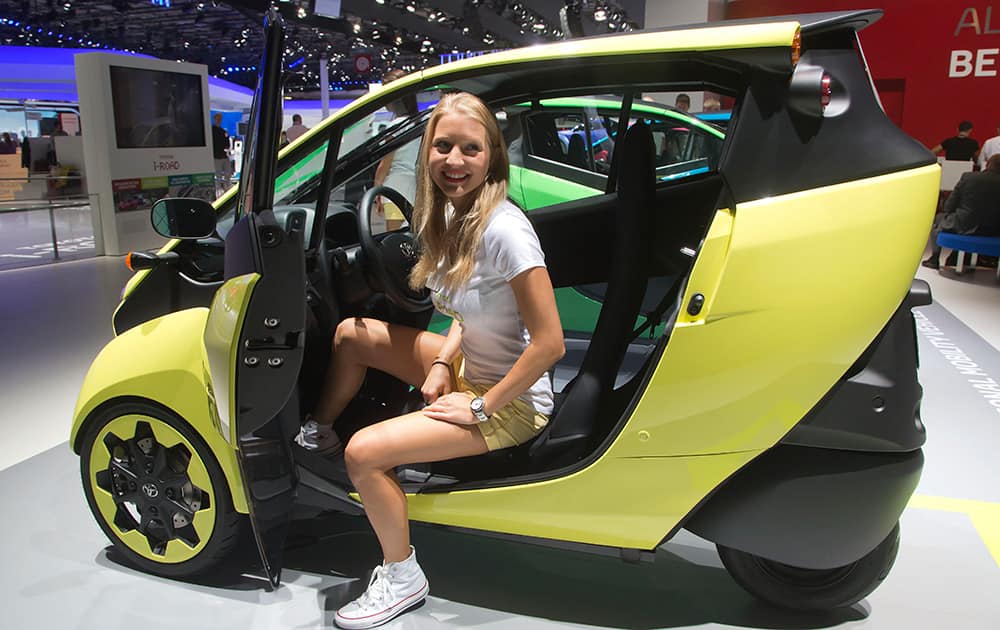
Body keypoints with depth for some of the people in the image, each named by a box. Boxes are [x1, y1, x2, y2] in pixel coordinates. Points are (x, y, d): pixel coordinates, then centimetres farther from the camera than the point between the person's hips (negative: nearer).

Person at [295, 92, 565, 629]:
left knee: (365, 452, -16)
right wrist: (442, 361, -3)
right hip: (470, 368, 8)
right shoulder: (454, 214, 0)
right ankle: (319, 433, 31)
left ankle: (402, 578, 9)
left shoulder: (503, 230, -27)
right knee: (351, 334, 6)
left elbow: (549, 344, -28)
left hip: (512, 402, -8)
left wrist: (481, 407, -19)